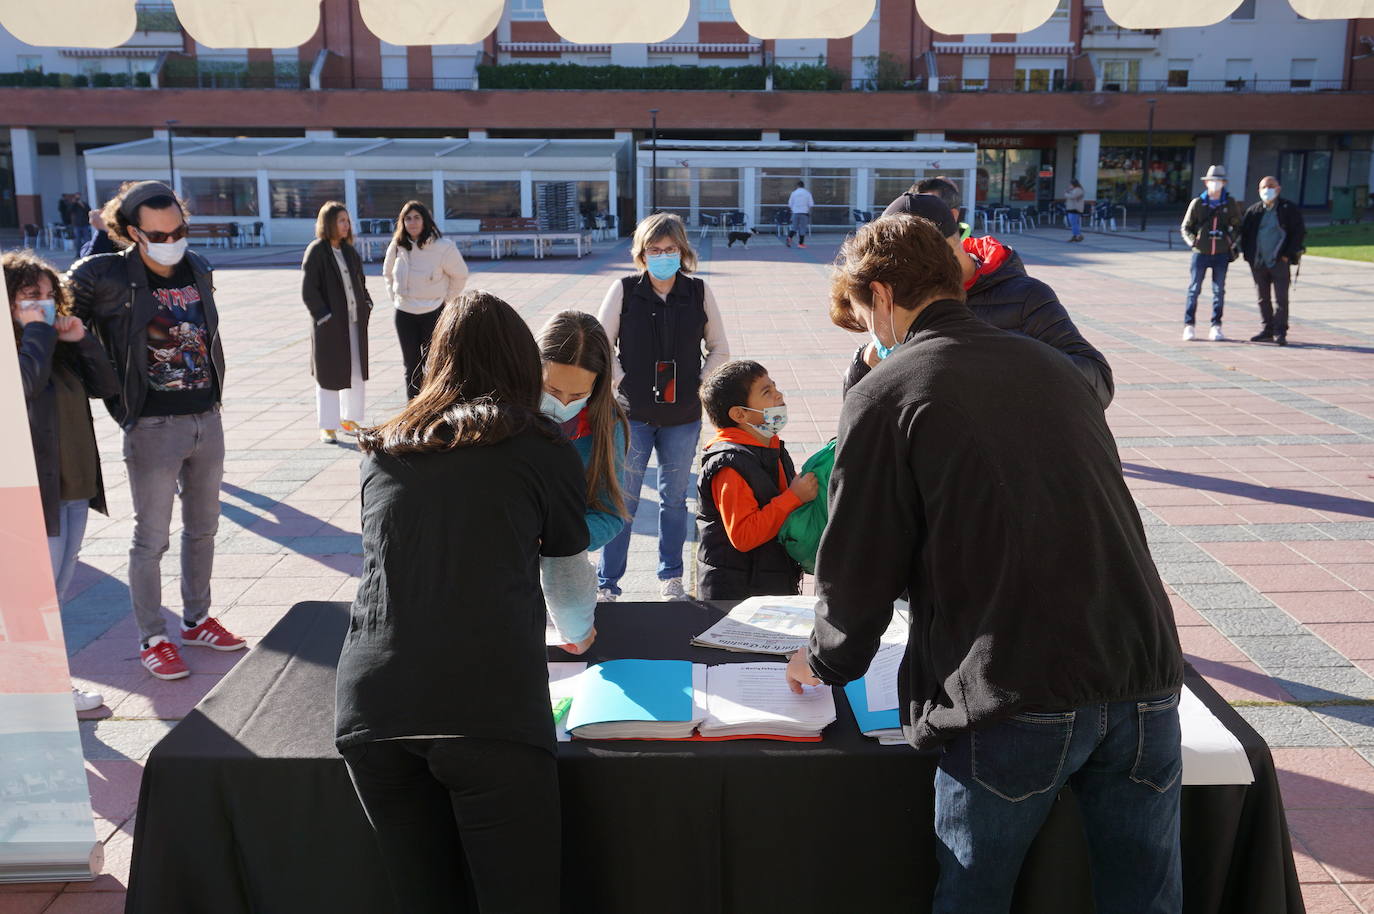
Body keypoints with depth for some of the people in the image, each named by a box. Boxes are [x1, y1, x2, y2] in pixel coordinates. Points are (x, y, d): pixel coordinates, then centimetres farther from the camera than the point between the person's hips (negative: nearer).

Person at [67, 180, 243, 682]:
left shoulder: (197, 269, 5)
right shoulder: (105, 277, -12)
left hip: (207, 419, 6)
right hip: (153, 429, -6)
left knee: (203, 528, 17)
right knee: (151, 538, 4)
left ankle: (197, 621, 33)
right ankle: (152, 640, 18)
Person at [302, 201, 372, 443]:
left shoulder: (348, 251, 11)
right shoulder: (316, 251, -9)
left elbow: (360, 281, 22)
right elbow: (308, 290, -13)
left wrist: (366, 305, 9)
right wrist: (324, 316, -17)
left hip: (355, 322, 7)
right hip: (330, 325, -6)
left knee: (357, 372, 11)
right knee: (329, 373, 3)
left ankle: (349, 419, 26)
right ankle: (327, 427, 12)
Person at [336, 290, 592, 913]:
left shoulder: (380, 451, 18)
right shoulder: (543, 449, 8)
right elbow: (569, 563, 22)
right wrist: (577, 630, 45)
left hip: (366, 708, 4)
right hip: (488, 704, -4)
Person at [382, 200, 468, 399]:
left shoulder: (443, 247, -13)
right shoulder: (397, 246, -1)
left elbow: (460, 275, 0)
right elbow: (388, 273, 18)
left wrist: (447, 300, -1)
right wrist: (395, 297, 10)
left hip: (434, 313, -4)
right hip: (404, 315, 4)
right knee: (411, 366, 10)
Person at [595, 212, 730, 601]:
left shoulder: (699, 292, 0)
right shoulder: (624, 291, -4)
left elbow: (719, 349, 9)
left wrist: (698, 385, -2)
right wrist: (622, 383, -6)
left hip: (683, 416, 2)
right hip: (634, 414, -1)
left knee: (674, 498, 12)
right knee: (622, 500, 3)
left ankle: (671, 577, 28)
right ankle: (607, 584, 14)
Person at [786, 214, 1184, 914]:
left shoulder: (885, 395, -2)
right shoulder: (1052, 365, 15)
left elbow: (860, 566, 1)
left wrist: (826, 661, 21)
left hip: (1018, 699, -5)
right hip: (1145, 683, 6)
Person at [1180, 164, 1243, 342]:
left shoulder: (1230, 204, 4)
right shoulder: (1197, 203, 0)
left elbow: (1237, 226, 17)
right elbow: (1185, 227, 6)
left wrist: (1235, 245, 4)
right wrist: (1192, 240, -10)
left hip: (1221, 254, 1)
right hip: (1201, 253, -1)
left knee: (1219, 291, 5)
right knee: (1194, 289, 0)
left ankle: (1216, 327, 12)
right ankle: (1188, 326, 6)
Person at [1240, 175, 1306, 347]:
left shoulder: (1289, 209, 0)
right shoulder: (1253, 211, 8)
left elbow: (1300, 231, 0)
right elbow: (1244, 232, 14)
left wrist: (1288, 254, -7)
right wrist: (1248, 254, 2)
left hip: (1279, 262, -3)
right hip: (1258, 262, 3)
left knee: (1281, 298, -5)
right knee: (1263, 298, 9)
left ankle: (1280, 332, -2)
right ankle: (1266, 330, 17)